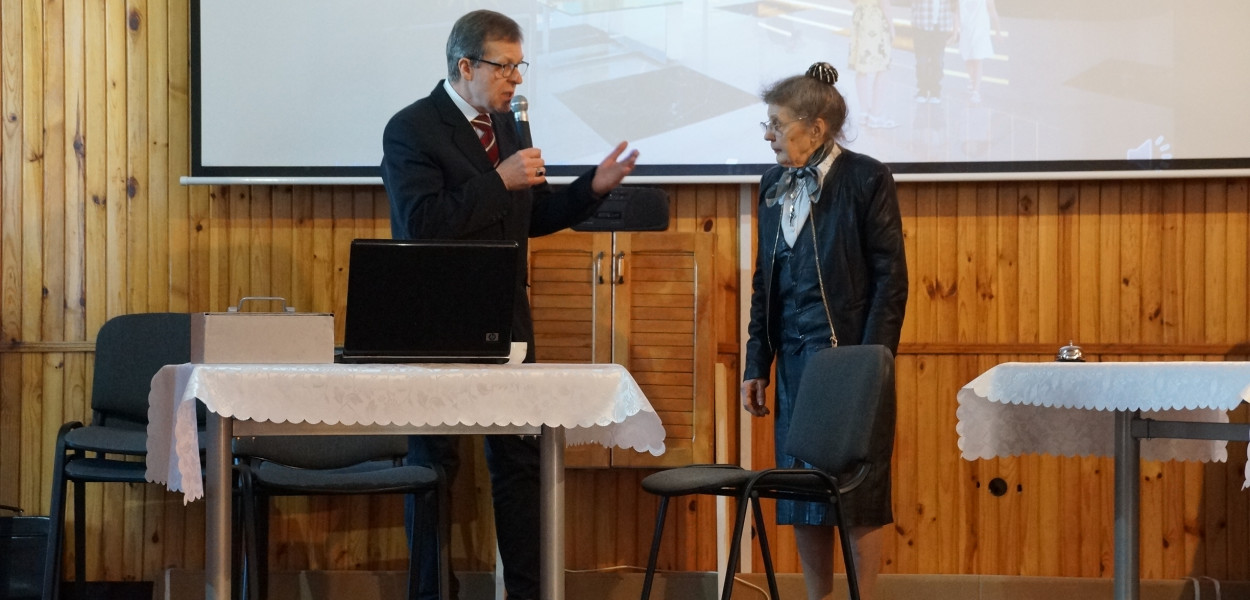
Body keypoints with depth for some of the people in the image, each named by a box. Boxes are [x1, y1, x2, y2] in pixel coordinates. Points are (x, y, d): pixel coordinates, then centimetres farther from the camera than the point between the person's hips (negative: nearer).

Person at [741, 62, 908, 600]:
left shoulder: (866, 180, -8)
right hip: (795, 362, 6)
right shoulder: (774, 185, 10)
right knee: (800, 498, 7)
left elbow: (891, 280, -9)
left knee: (858, 498, -1)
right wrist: (756, 365, 10)